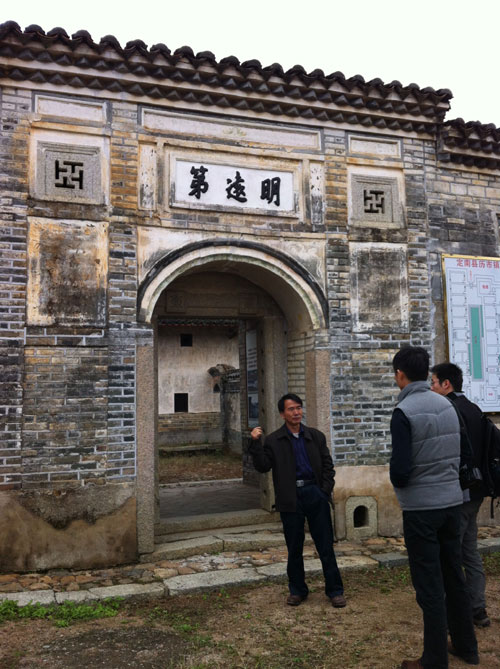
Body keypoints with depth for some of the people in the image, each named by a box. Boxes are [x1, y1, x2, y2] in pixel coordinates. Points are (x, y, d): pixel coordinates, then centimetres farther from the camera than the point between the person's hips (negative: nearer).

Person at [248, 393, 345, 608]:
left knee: (326, 546, 5)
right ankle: (297, 590, 26)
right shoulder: (273, 441, 2)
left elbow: (328, 465, 10)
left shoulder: (316, 436, 9)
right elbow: (262, 466, -6)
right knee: (294, 548, 9)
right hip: (290, 499, -1)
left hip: (315, 494, 1)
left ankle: (334, 590, 19)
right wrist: (255, 444, -16)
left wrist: (325, 491, -1)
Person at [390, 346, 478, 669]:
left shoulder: (404, 412, -17)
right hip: (452, 501, 7)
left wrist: (398, 482, 2)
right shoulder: (448, 405, 3)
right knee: (454, 577, 20)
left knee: (429, 586, 4)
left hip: (421, 507, -7)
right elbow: (465, 453, 9)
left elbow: (400, 470, -20)